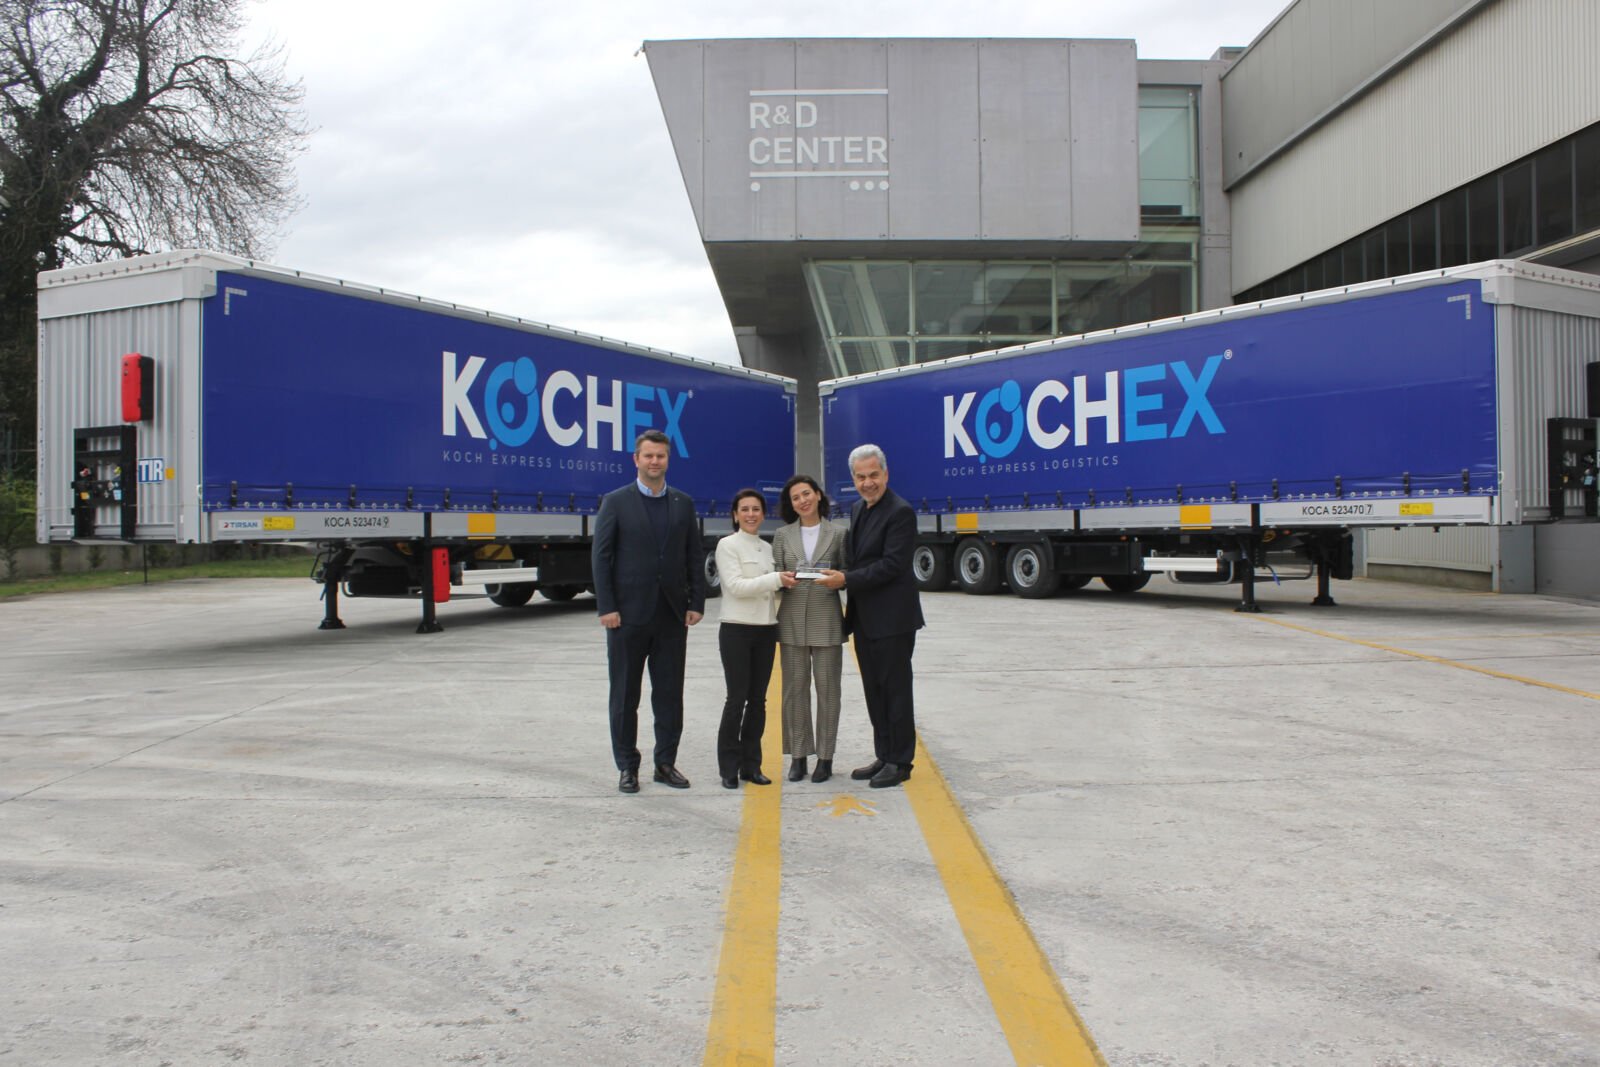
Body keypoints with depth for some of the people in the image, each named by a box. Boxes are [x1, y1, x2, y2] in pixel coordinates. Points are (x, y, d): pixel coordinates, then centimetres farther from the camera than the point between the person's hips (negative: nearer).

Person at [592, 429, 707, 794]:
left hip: (672, 614, 3)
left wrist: (696, 603, 1)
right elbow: (601, 557, -3)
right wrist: (606, 607, -10)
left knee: (670, 693, 8)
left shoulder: (683, 503, 9)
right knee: (625, 694, 5)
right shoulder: (616, 502, 0)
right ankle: (627, 766, 16)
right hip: (629, 614, -3)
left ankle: (666, 762, 19)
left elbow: (693, 557, 9)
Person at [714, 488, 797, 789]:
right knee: (737, 699, -5)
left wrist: (786, 583, -6)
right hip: (736, 630, -5)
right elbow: (736, 586, -15)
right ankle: (729, 767, 5)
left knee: (758, 699, 8)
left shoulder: (768, 548, 12)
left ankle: (751, 764, 16)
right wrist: (776, 579, -21)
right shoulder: (727, 545, -4)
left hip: (766, 631, 5)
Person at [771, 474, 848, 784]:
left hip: (826, 620, -1)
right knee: (795, 688, 4)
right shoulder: (782, 535, 9)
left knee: (827, 688, 2)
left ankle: (825, 756, 11)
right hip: (792, 620, 2)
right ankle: (798, 755, 13)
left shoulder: (837, 533, 4)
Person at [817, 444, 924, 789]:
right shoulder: (858, 510, 13)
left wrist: (846, 579, -20)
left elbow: (892, 565, -20)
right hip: (864, 618, 9)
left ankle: (900, 762, 10)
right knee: (874, 691, 14)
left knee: (895, 690, 0)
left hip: (892, 618, -9)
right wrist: (840, 576, 6)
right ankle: (884, 757, 24)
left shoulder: (900, 512, -14)